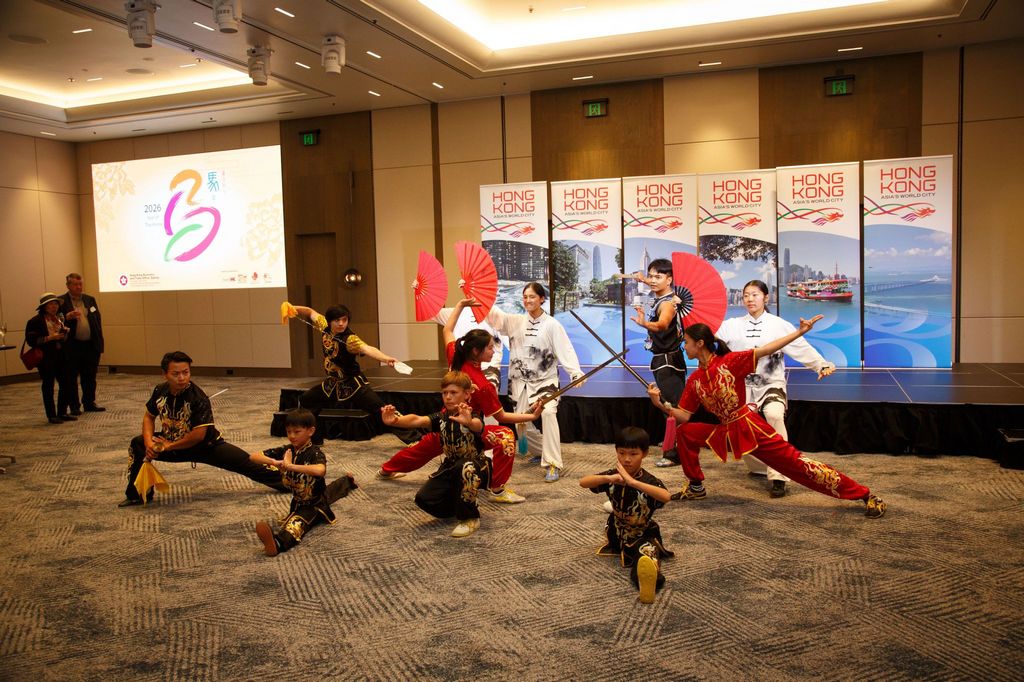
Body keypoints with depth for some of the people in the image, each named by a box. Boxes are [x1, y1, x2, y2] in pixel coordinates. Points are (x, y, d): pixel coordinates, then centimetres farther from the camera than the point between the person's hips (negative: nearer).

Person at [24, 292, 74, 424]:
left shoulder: (60, 318, 11)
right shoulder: (35, 321, -8)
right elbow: (31, 340, -13)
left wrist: (66, 332, 0)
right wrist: (49, 338, -22)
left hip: (61, 356, 6)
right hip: (46, 358, -6)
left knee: (65, 384, 6)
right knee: (48, 386, 1)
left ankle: (62, 413, 18)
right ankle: (51, 416, 8)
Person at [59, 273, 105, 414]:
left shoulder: (90, 300, 12)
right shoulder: (61, 301, -2)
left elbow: (98, 320, 12)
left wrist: (99, 342, 6)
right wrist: (68, 317, -27)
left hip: (91, 345, 4)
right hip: (72, 347, -4)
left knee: (90, 377, 10)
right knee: (72, 378, 3)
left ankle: (89, 403, 20)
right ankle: (74, 406, 11)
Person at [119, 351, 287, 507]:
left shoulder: (198, 398, -29)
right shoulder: (160, 391, -12)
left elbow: (198, 435, -31)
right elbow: (149, 416, 4)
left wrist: (169, 446, -20)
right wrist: (149, 442, -12)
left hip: (206, 446, -5)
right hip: (171, 443, 5)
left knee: (247, 464, -14)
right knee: (138, 444, -5)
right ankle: (137, 495, 11)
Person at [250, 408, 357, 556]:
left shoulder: (315, 453, -24)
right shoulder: (286, 451, -8)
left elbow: (320, 470, -49)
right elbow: (253, 457, -14)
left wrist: (290, 466, -48)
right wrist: (274, 462, -32)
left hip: (314, 505, -9)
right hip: (298, 500, 9)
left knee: (297, 523, -40)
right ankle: (347, 481, 68)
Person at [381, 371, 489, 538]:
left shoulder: (473, 417, -18)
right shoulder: (441, 417, -4)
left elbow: (477, 425, -44)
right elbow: (418, 420, -23)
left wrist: (468, 421, -71)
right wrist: (395, 420, -44)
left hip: (477, 468, -5)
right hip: (450, 468, 5)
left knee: (463, 467, -40)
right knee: (424, 499, -15)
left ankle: (470, 518, -20)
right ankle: (460, 506, 15)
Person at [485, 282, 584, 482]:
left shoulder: (552, 325, -7)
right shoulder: (516, 321, 4)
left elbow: (565, 349, -16)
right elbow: (493, 313, -6)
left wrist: (575, 372, -31)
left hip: (545, 381, -4)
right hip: (521, 382, 4)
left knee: (548, 414, -27)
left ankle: (552, 464, -22)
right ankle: (541, 451, 36)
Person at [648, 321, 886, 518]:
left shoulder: (729, 361, -11)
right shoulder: (694, 380, 4)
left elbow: (766, 349, -16)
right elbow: (684, 416, 5)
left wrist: (800, 332, -23)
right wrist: (660, 404, -10)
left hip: (751, 428, -5)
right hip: (726, 432, 6)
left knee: (796, 463, -8)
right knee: (684, 433, -3)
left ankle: (866, 495, 0)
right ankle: (696, 487, 13)